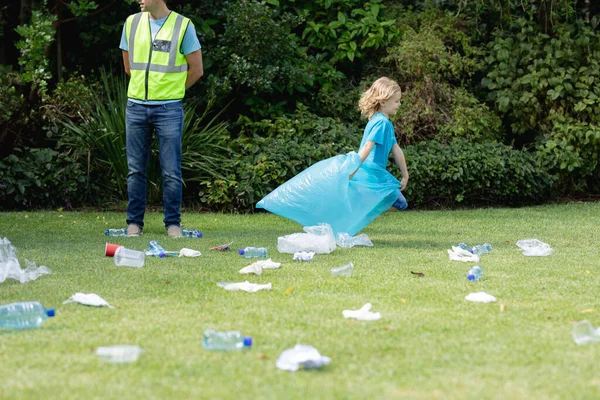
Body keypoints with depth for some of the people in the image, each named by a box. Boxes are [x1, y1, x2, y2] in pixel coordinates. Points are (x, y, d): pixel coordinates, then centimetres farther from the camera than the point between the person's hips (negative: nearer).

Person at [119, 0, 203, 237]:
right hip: (136, 106, 3)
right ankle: (134, 222, 13)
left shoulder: (183, 26, -5)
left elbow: (196, 70, 2)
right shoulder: (132, 23, 6)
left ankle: (173, 223, 8)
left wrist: (172, 91, 10)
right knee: (135, 169, 6)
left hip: (168, 108, -3)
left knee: (171, 171, -1)